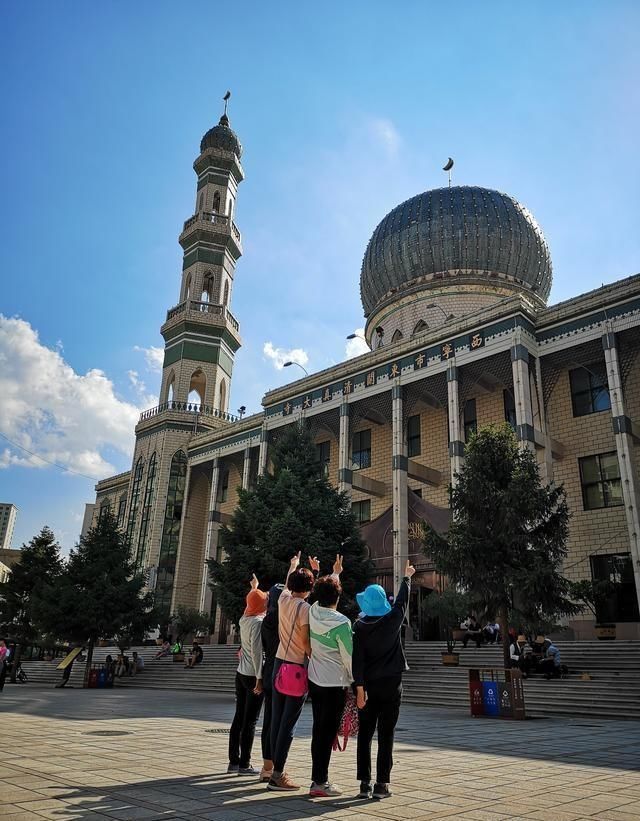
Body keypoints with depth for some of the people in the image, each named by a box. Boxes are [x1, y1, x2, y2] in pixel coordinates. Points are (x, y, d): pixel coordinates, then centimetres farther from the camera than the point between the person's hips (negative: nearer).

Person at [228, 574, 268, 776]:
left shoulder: (245, 619, 8)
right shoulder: (258, 622, -15)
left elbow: (251, 604, 31)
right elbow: (257, 651, -21)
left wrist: (254, 588, 45)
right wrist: (259, 678, -20)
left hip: (241, 674, 8)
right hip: (253, 675, -8)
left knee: (239, 718, 12)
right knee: (250, 721, -1)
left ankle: (234, 761, 18)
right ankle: (244, 764, 4)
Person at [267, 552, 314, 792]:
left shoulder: (283, 599, 4)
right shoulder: (305, 608, -15)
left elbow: (287, 584, 26)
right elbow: (305, 642, -19)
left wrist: (293, 566, 43)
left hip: (279, 664, 7)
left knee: (277, 720, 12)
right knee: (288, 724, -3)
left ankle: (274, 768, 19)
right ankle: (277, 775, 0)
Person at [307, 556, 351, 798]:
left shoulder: (313, 612, -2)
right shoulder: (341, 623, -20)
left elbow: (323, 595, 19)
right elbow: (349, 656, -14)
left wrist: (334, 573, 31)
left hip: (314, 680, 7)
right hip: (334, 683, -7)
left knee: (319, 729, 14)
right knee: (328, 731, 1)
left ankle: (319, 778, 22)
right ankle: (319, 782, 6)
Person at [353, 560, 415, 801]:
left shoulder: (359, 626, -6)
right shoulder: (392, 620, -6)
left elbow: (357, 658, -10)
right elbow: (402, 599, 12)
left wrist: (359, 688, -8)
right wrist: (407, 577, 28)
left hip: (368, 685, 1)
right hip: (391, 684, 0)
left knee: (364, 735, 9)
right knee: (386, 736, 4)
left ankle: (364, 784, 10)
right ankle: (381, 784, 5)